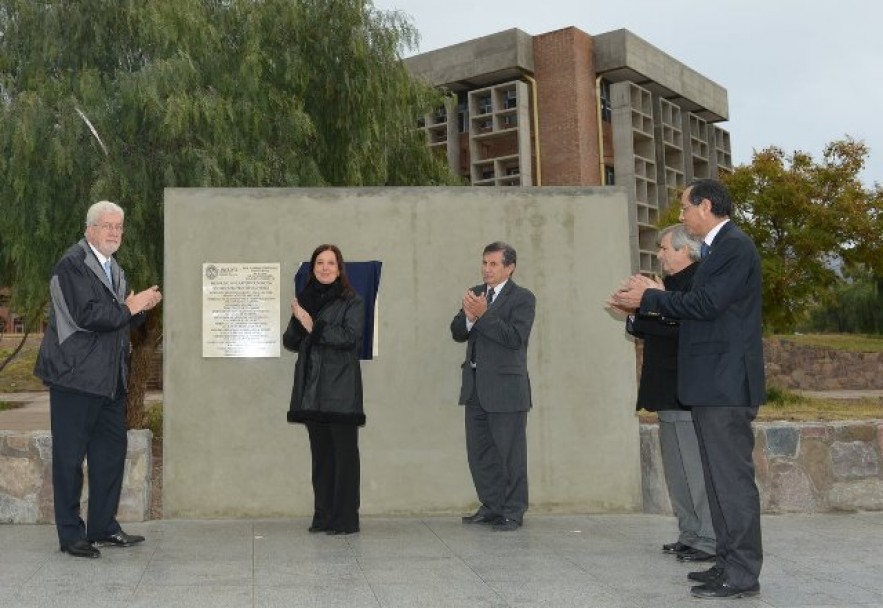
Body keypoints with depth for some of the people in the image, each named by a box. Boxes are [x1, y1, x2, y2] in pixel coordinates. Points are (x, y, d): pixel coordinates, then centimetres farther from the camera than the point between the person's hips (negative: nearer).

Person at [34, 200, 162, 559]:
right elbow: (86, 316, -22)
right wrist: (128, 307, -15)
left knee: (111, 452, 12)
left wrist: (141, 306, 3)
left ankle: (103, 528, 23)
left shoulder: (113, 269, 16)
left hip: (110, 378, 9)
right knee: (69, 457, 1)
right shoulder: (72, 265, -11)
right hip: (76, 377, -9)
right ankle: (71, 536, 10)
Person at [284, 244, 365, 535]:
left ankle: (345, 519, 2)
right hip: (312, 390, 5)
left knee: (344, 453, -3)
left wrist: (314, 326, -11)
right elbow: (289, 341, 11)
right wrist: (297, 321, -8)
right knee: (320, 454, 10)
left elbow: (350, 336, -14)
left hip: (340, 389, -5)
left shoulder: (352, 302, 0)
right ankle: (323, 516, 17)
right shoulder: (305, 300, 15)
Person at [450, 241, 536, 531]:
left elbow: (515, 337, -19)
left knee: (510, 453, 2)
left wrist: (483, 314, -21)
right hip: (475, 386, 7)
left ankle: (513, 512, 12)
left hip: (505, 387, -7)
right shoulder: (475, 293, 13)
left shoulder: (522, 298, -6)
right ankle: (491, 506, 24)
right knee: (479, 452, 12)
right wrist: (469, 317, -12)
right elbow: (457, 332, 8)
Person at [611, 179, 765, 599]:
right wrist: (650, 300, 9)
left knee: (732, 477, -6)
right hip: (713, 384, 10)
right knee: (721, 477, 14)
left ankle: (742, 575, 1)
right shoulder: (719, 248, 18)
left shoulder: (734, 247, -13)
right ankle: (731, 561, 23)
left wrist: (648, 298, -12)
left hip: (725, 383, -10)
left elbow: (706, 304, -20)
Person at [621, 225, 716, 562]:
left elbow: (683, 330, -24)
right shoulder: (673, 282, 17)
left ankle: (710, 540, 5)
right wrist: (637, 318, -2)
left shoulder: (699, 281, -14)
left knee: (695, 469, -4)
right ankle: (690, 535, 23)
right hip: (669, 394, 10)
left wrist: (639, 321, -14)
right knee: (677, 469, 14)